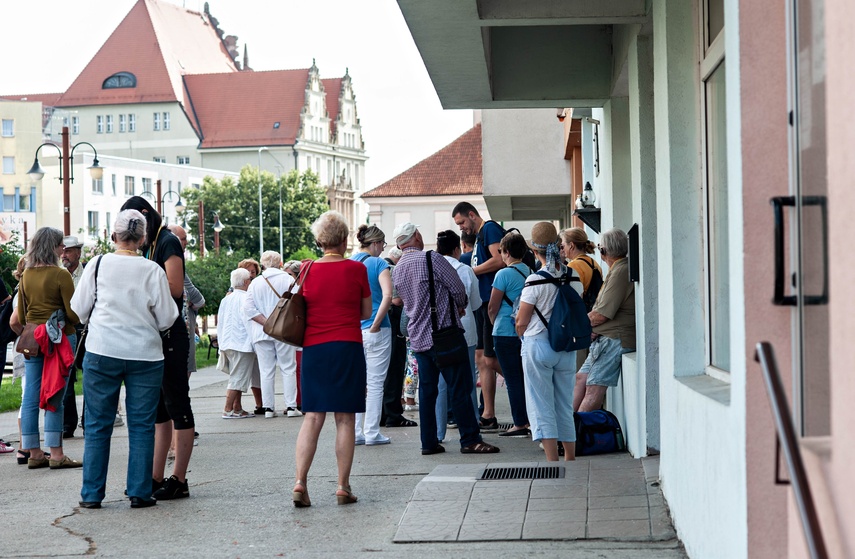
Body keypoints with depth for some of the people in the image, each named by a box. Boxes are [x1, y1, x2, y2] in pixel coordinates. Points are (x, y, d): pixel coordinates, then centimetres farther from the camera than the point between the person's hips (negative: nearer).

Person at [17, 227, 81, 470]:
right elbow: (73, 313, -12)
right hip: (59, 338, -6)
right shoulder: (60, 275, -12)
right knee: (54, 398, -4)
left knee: (30, 398, 6)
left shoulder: (26, 275, 6)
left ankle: (34, 453, 12)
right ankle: (56, 454, -2)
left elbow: (20, 315, 13)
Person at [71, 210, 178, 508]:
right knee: (141, 426, 6)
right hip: (145, 355, -1)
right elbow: (166, 319, -1)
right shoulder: (152, 271, -5)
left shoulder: (98, 265, -2)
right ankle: (139, 492, 6)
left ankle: (91, 494, 10)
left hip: (101, 352, 1)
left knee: (97, 425, 8)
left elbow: (79, 310, 5)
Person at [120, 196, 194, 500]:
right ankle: (156, 478, 14)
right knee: (157, 409, 10)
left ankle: (179, 480, -2)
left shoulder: (168, 242, -9)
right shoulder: (148, 247, 18)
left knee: (177, 406, -5)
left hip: (170, 335, -9)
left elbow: (175, 289, -19)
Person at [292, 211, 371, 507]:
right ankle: (343, 486, 4)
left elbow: (303, 310, 12)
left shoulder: (308, 270, 2)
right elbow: (366, 312, 7)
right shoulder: (356, 269, -3)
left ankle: (300, 481, -7)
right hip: (348, 347, -2)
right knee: (345, 418, 3)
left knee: (313, 416, 5)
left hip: (314, 347, 2)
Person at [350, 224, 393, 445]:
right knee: (375, 383, 2)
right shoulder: (378, 264, -8)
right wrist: (376, 324, -14)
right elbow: (387, 296, -21)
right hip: (376, 331, -5)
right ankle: (372, 433, 4)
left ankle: (355, 433, 13)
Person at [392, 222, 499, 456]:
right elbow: (458, 289, -10)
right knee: (460, 387, -3)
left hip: (418, 336, 7)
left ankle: (429, 442, 9)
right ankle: (470, 440, -2)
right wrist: (460, 306, 13)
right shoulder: (431, 258, -12)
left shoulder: (397, 269, 10)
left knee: (427, 390, 9)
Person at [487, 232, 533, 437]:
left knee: (513, 380, -1)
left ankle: (520, 424, 0)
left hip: (506, 333, -6)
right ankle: (530, 421, 14)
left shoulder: (504, 274, -13)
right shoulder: (531, 273, 6)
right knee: (525, 378, 12)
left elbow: (492, 308, -8)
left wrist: (495, 323, 11)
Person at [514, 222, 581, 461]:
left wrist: (521, 334, 11)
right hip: (567, 348, 5)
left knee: (541, 407, 0)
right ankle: (570, 460, 21)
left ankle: (553, 464, -5)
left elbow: (521, 322, -9)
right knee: (565, 407, 15)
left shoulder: (535, 280, -15)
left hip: (538, 345, -5)